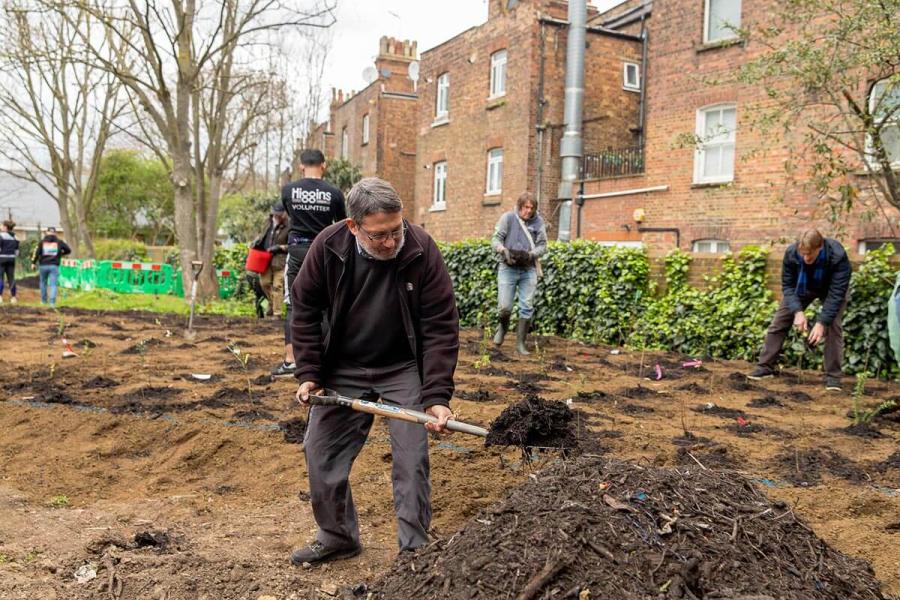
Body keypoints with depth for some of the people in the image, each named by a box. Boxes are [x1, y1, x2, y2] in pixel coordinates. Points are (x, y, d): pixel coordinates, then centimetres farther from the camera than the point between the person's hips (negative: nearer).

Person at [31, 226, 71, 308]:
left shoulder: (42, 241, 4)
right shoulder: (59, 242, 4)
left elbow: (36, 252, -6)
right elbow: (68, 250, 4)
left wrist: (33, 263, -2)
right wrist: (61, 254, 22)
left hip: (43, 265, 1)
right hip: (54, 266, -1)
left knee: (43, 283, 20)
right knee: (53, 284, -3)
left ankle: (43, 300, 27)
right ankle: (52, 302, -17)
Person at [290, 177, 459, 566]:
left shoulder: (421, 250, -21)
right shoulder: (328, 247, -16)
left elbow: (441, 327, -19)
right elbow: (304, 310, -2)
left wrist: (437, 396, -26)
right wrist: (309, 374, -7)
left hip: (403, 371, -2)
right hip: (341, 371, 3)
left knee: (411, 460, -3)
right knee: (320, 452, 7)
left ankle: (415, 548, 15)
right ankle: (338, 537, 28)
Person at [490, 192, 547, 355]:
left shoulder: (538, 221, 3)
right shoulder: (508, 217, -1)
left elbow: (542, 244, 4)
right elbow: (496, 239, -2)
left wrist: (532, 254, -16)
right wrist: (504, 250, -22)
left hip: (529, 270, 2)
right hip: (508, 268, -2)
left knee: (527, 308, 1)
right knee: (505, 307, -5)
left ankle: (520, 343, 13)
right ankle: (503, 326, 30)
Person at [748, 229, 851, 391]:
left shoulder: (838, 256, -38)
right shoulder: (791, 253, -32)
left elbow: (836, 293, -36)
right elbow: (788, 285, -21)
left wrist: (822, 322, -41)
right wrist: (797, 311, -35)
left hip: (831, 289, -2)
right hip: (801, 287, 2)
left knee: (833, 326, -18)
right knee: (779, 322, -4)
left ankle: (833, 376, -9)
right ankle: (765, 367, 4)